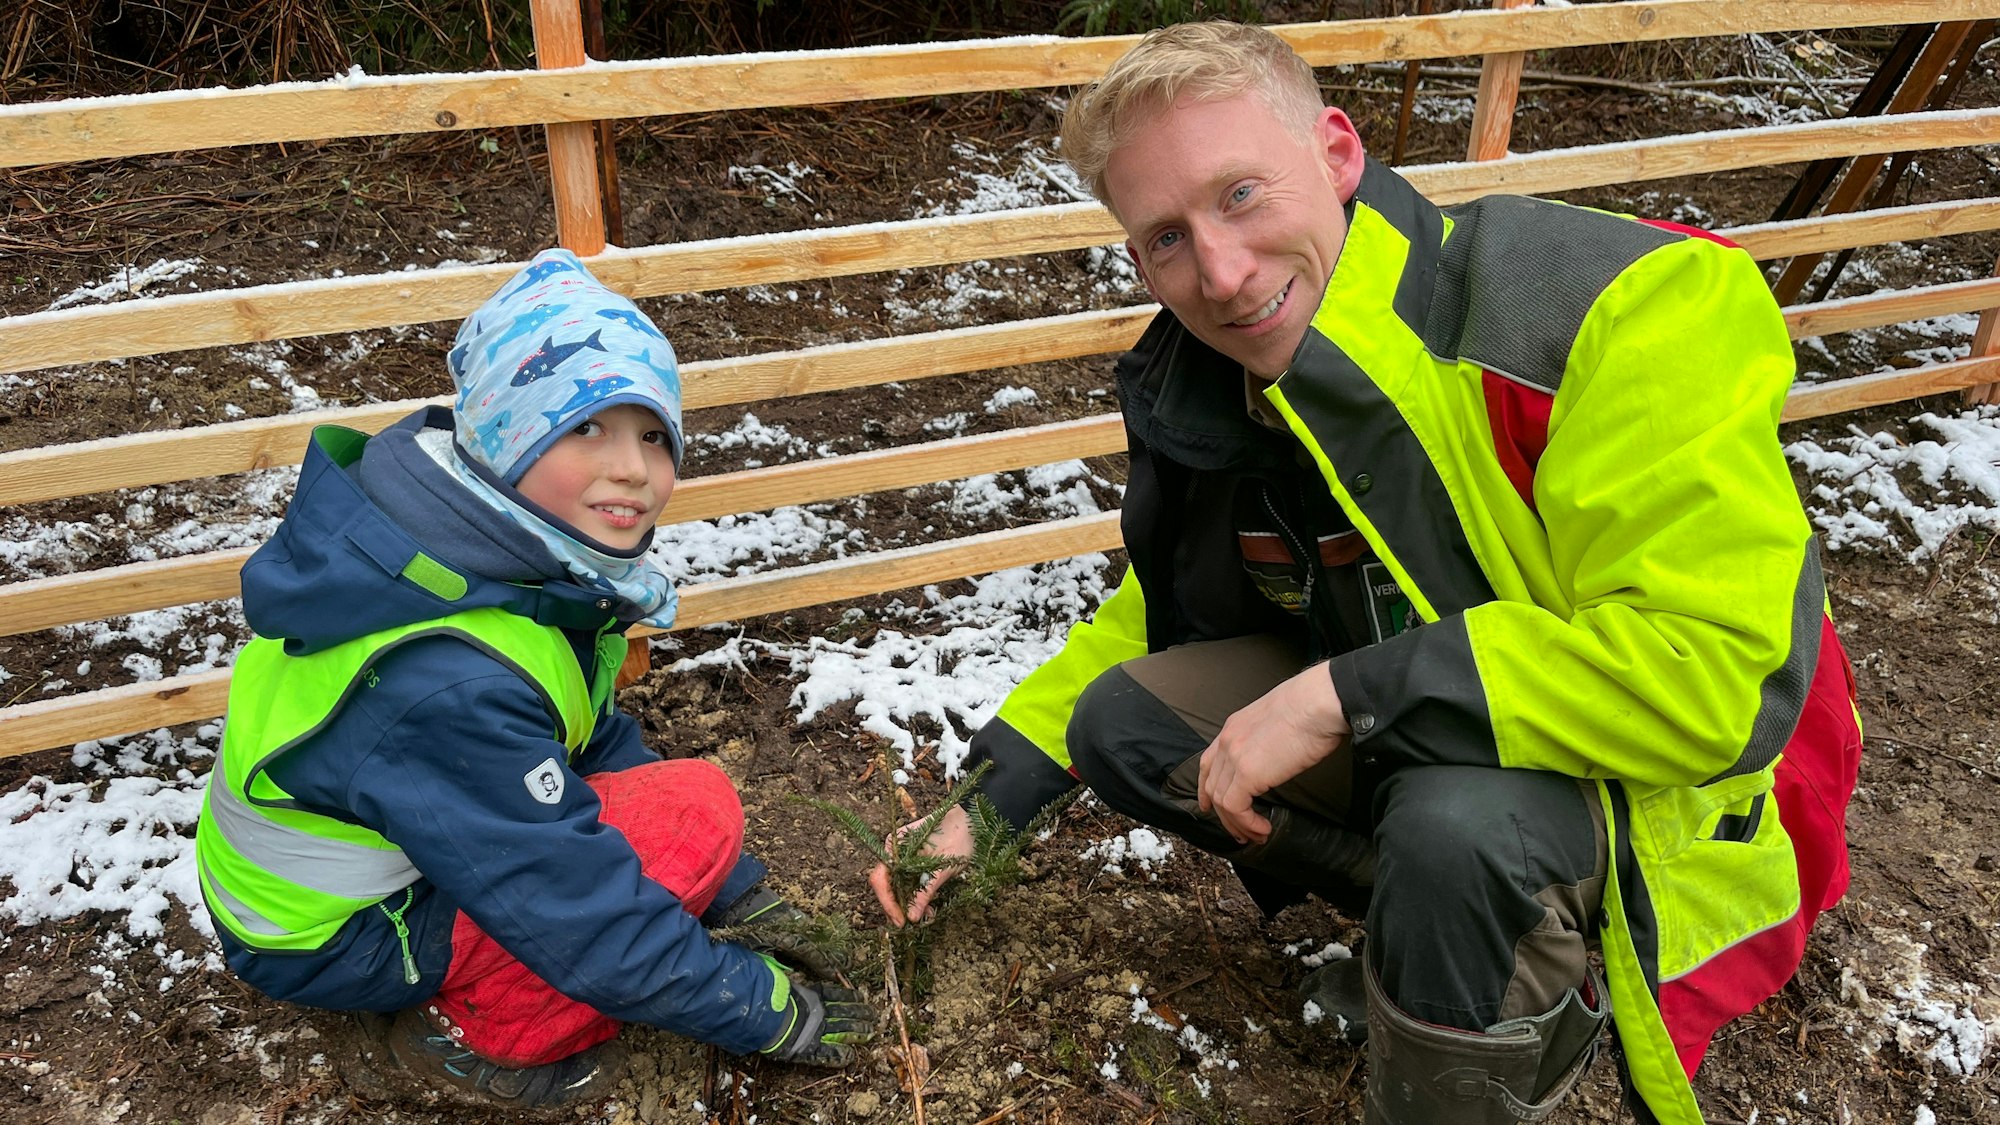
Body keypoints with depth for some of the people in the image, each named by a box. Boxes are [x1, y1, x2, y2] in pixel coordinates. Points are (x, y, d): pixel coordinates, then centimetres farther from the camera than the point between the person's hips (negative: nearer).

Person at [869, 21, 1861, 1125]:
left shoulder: (1614, 309, -27)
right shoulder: (1204, 390, -7)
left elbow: (1733, 667, -32)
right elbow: (1155, 616, 9)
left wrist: (1351, 693, -32)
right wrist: (992, 796, 1)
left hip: (1661, 791, -6)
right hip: (1410, 753, 6)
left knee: (1458, 825, -37)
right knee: (1120, 722, -7)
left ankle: (1546, 1001, -2)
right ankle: (1456, 936, 1)